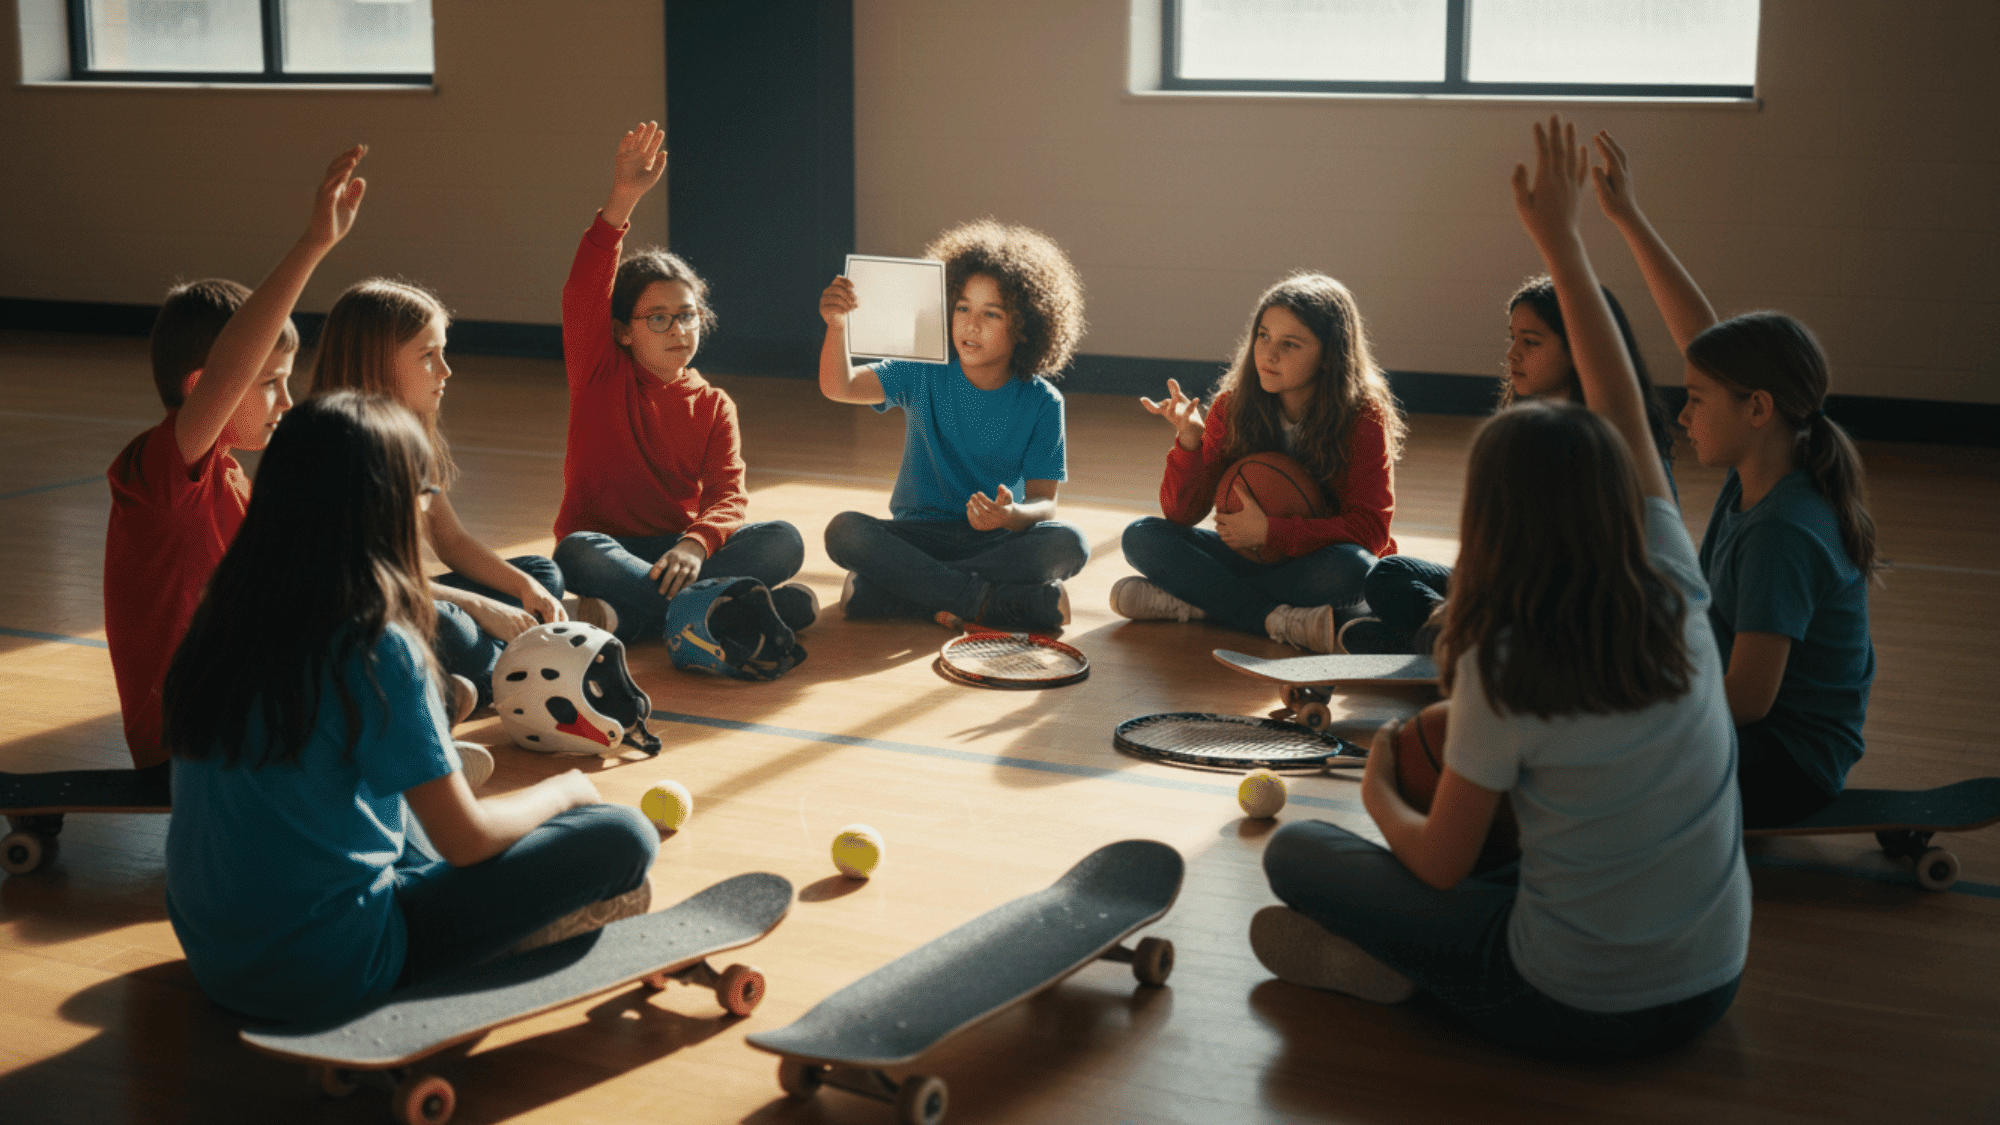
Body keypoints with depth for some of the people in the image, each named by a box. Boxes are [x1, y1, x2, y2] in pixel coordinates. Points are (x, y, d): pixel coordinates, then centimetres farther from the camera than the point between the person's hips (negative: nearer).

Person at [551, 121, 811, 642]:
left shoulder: (713, 404, 8)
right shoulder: (601, 373, 2)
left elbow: (727, 494, -7)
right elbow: (584, 294, -17)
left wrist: (696, 544, -30)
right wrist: (622, 200, -28)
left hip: (678, 552, 2)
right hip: (607, 546, -2)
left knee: (782, 539, -22)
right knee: (579, 554, -38)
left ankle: (625, 618, -31)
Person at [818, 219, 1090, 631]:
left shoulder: (1041, 402, -4)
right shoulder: (923, 374, -2)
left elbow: (1043, 501, -8)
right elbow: (839, 387, -15)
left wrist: (1011, 516, -33)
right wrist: (836, 326, -36)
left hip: (998, 540, 0)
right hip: (920, 534, 0)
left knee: (1068, 544, -31)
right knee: (844, 530, -29)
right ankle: (993, 602, -30)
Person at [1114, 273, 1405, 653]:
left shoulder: (1363, 418, -12)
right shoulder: (1233, 405, -5)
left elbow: (1370, 529, -16)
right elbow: (1182, 513, -6)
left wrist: (1271, 532, -25)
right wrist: (1190, 441, -26)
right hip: (1251, 557, 4)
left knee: (1351, 569, -37)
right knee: (1141, 537, -17)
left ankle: (1187, 602, -26)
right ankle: (1278, 620, -29)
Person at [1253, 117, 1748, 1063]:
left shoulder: (1504, 671, -20)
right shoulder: (1675, 603, -7)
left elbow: (1441, 864, -9)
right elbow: (1624, 413, 4)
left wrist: (1380, 791, 13)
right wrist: (1562, 241, 10)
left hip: (1574, 1011, -4)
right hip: (1709, 990, 5)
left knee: (1295, 851, 10)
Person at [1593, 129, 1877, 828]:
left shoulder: (1780, 534, -27)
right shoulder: (1769, 467, -1)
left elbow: (1748, 697, -28)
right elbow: (1700, 333, 7)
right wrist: (1628, 219, 8)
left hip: (1785, 768, -9)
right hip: (1757, 727, 9)